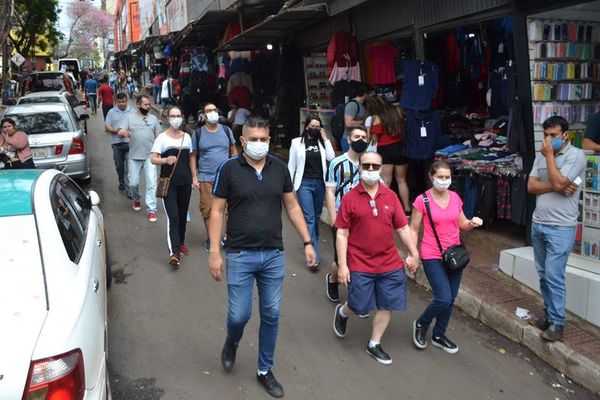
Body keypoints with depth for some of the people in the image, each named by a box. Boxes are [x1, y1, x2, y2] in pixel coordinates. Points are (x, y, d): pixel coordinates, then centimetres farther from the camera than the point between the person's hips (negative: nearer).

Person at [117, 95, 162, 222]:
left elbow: (158, 137, 11)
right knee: (133, 183, 6)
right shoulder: (130, 117, 4)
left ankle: (151, 209, -3)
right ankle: (137, 200, 36)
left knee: (151, 183, -7)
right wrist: (123, 132, -28)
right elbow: (119, 133, -4)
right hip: (134, 156, 0)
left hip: (150, 156, 0)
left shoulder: (153, 118, 7)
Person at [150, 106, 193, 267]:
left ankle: (180, 242, 33)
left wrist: (194, 177, 14)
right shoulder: (162, 137, -4)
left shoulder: (187, 137, 10)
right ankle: (174, 253, -17)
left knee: (182, 215, 13)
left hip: (185, 182, 5)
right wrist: (166, 160, -28)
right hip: (168, 182, -5)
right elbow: (153, 159, -9)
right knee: (173, 217, -12)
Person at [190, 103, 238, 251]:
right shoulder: (198, 133, 2)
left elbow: (233, 152, 11)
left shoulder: (226, 130, 6)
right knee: (207, 209, 1)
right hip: (206, 178, -1)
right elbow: (193, 156, 4)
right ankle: (210, 238, 17)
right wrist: (194, 177, -2)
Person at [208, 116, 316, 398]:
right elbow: (217, 212, -4)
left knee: (271, 316, 9)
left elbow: (292, 207, 9)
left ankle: (264, 370, 29)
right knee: (239, 315, 1)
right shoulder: (229, 169, -6)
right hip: (240, 255, -3)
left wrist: (307, 242, 4)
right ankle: (231, 343, 38)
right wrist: (214, 252, -9)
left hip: (274, 255, 3)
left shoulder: (279, 168, 2)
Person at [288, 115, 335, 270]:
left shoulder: (322, 142, 9)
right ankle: (314, 256, -11)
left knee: (316, 217, 14)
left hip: (320, 183, 4)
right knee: (309, 218, -9)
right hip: (304, 183, -3)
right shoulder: (297, 142, 1)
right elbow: (291, 165, 3)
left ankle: (312, 245, 32)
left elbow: (331, 157, -6)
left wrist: (325, 139, -4)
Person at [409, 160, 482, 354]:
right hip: (433, 257, -5)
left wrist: (472, 223, -7)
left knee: (450, 299, 12)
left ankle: (439, 335, 32)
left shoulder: (455, 197, 3)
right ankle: (421, 324, 16)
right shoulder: (422, 200, -10)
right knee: (443, 299, -13)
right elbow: (413, 230, -5)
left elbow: (461, 224, 14)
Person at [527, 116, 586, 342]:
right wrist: (557, 187, -13)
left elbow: (558, 182, -20)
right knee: (544, 275, 13)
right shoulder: (541, 156, 10)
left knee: (554, 275, -7)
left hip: (561, 228, -6)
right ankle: (549, 313, 26)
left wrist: (550, 155, -11)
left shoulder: (576, 155, -9)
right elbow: (531, 187, 2)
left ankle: (557, 322, 4)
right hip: (538, 224, 7)